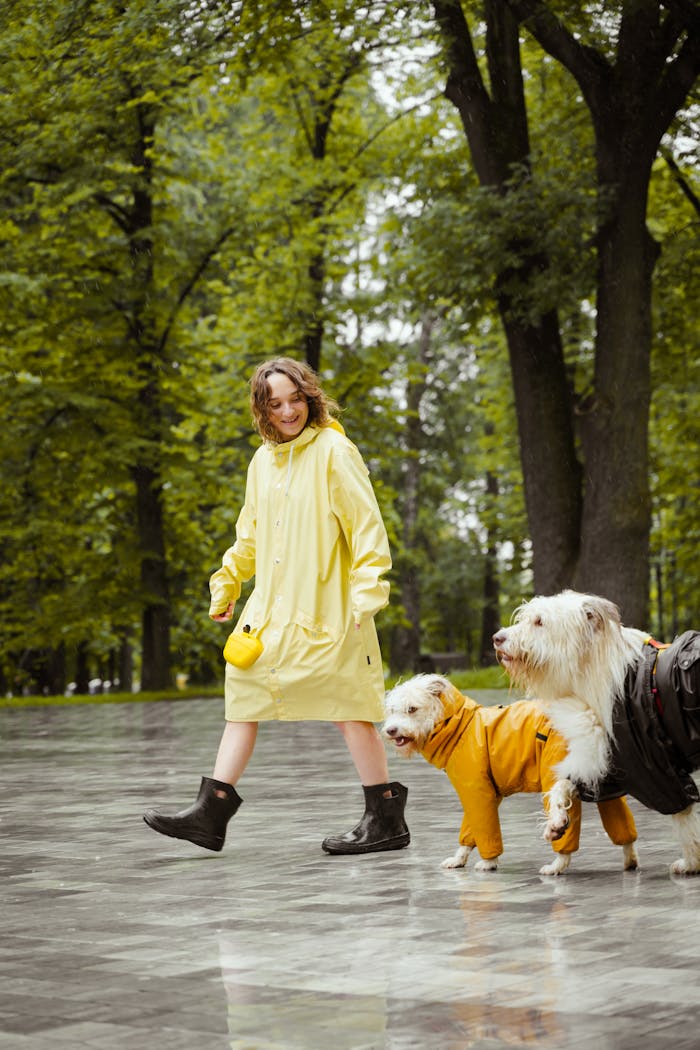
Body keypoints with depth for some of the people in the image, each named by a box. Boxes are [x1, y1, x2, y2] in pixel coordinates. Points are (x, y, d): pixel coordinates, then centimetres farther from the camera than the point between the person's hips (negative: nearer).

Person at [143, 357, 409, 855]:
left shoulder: (334, 451, -8)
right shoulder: (263, 461, 14)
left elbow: (367, 526, -12)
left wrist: (367, 594, -19)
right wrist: (226, 585, 23)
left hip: (325, 609, -7)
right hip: (270, 607, 7)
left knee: (348, 706, -3)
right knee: (245, 693, 6)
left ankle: (387, 818, 7)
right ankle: (211, 813, 11)